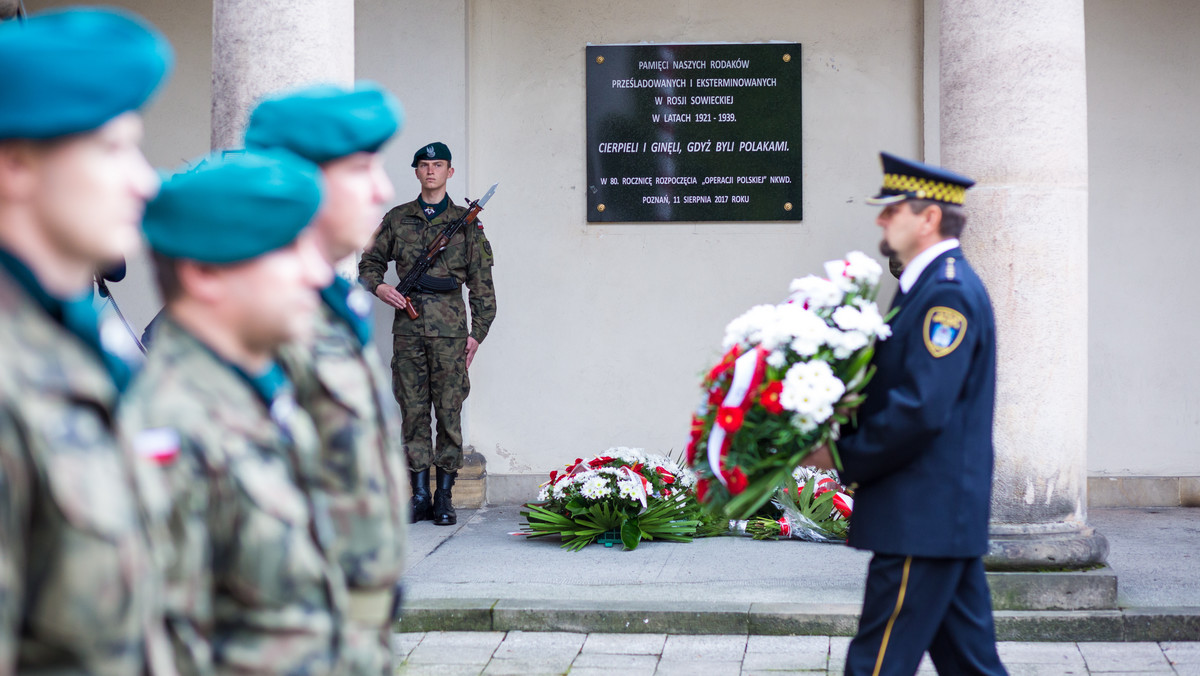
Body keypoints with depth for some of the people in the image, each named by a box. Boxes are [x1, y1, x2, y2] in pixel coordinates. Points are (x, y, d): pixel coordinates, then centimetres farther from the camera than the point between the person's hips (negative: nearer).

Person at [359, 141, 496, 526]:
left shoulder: (466, 222, 8)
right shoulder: (397, 219, 13)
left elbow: (481, 282, 7)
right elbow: (370, 261, 21)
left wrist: (478, 332, 1)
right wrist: (378, 286, -1)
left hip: (450, 328, -2)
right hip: (408, 325, 2)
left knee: (449, 411, -2)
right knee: (413, 411, 2)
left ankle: (444, 496, 4)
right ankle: (419, 494, 7)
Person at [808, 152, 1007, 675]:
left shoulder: (947, 291, -17)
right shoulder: (933, 284, 16)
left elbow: (921, 410, -24)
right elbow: (901, 390, 19)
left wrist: (845, 458, -14)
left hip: (922, 520, -10)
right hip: (947, 515, 10)